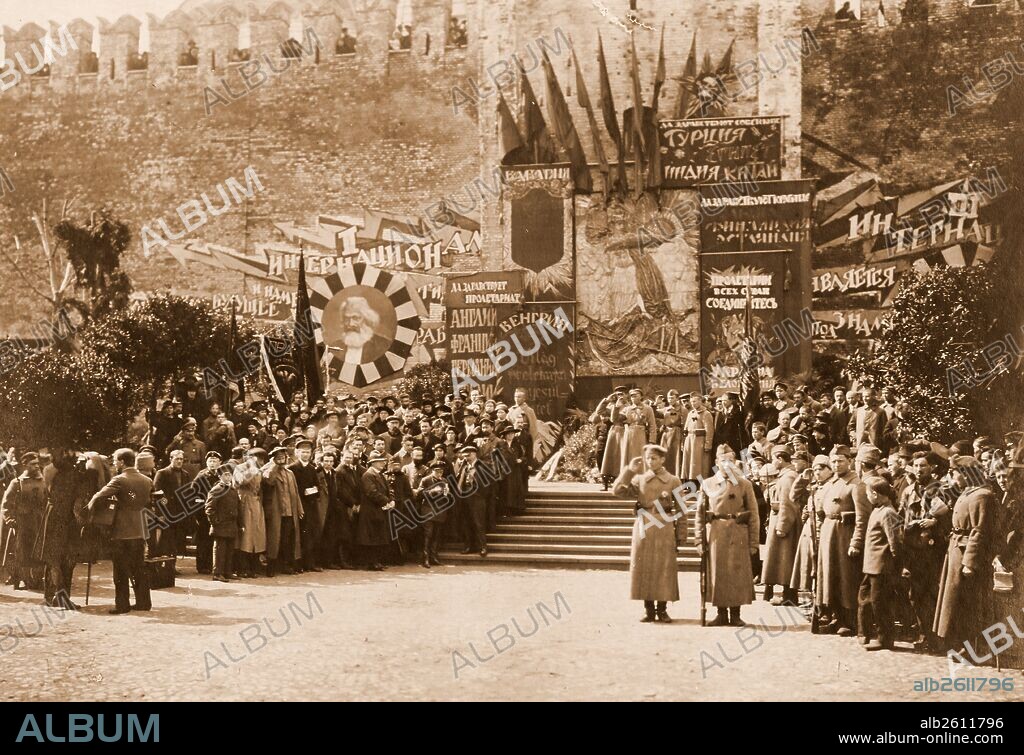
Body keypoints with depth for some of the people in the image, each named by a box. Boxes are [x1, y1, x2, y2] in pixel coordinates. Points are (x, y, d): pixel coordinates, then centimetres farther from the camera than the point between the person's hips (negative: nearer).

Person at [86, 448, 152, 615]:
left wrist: (90, 509, -1)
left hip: (121, 532, -6)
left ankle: (122, 604, 4)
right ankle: (143, 602, 14)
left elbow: (99, 496, -18)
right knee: (139, 569, 12)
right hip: (140, 530, 6)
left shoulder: (119, 480, -13)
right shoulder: (147, 481, 5)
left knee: (121, 570, 1)